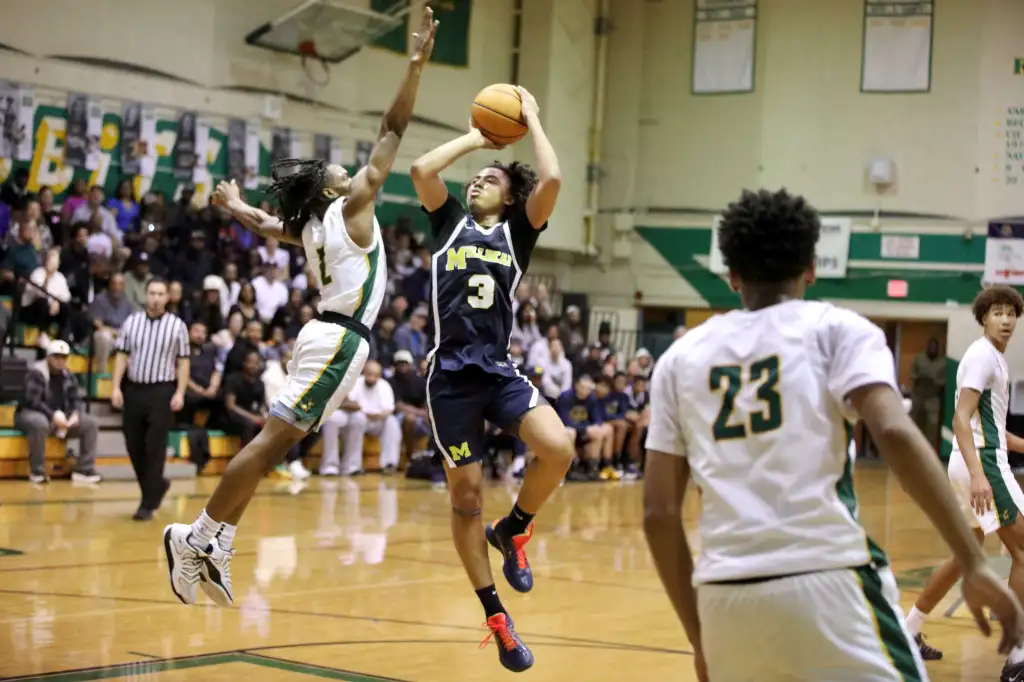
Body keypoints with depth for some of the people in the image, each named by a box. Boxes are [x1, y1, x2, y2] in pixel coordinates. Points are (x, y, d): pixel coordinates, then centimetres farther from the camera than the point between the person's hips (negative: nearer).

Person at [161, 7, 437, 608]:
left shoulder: (310, 225, 14)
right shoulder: (351, 208, -5)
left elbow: (268, 226, 35)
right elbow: (393, 130, -8)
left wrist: (234, 205, 56)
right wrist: (417, 64, -8)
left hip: (327, 335, 9)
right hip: (341, 338, -9)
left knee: (276, 444, 7)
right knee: (274, 439, -11)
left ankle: (213, 545, 6)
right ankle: (199, 536, -12)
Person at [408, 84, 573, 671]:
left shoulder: (518, 232, 10)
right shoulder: (450, 222, 12)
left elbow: (552, 179, -7)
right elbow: (421, 169, -3)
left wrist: (533, 118, 6)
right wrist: (474, 138, 9)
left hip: (501, 371, 0)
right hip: (452, 376, 0)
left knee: (558, 448, -26)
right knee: (466, 497, 2)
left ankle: (513, 530, 3)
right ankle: (496, 617, 13)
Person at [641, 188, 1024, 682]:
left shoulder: (679, 358, 17)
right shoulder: (837, 328, 8)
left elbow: (658, 514, 13)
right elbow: (895, 434, -11)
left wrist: (699, 637, 21)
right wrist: (974, 563, -10)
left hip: (724, 594, 4)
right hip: (826, 579, -4)